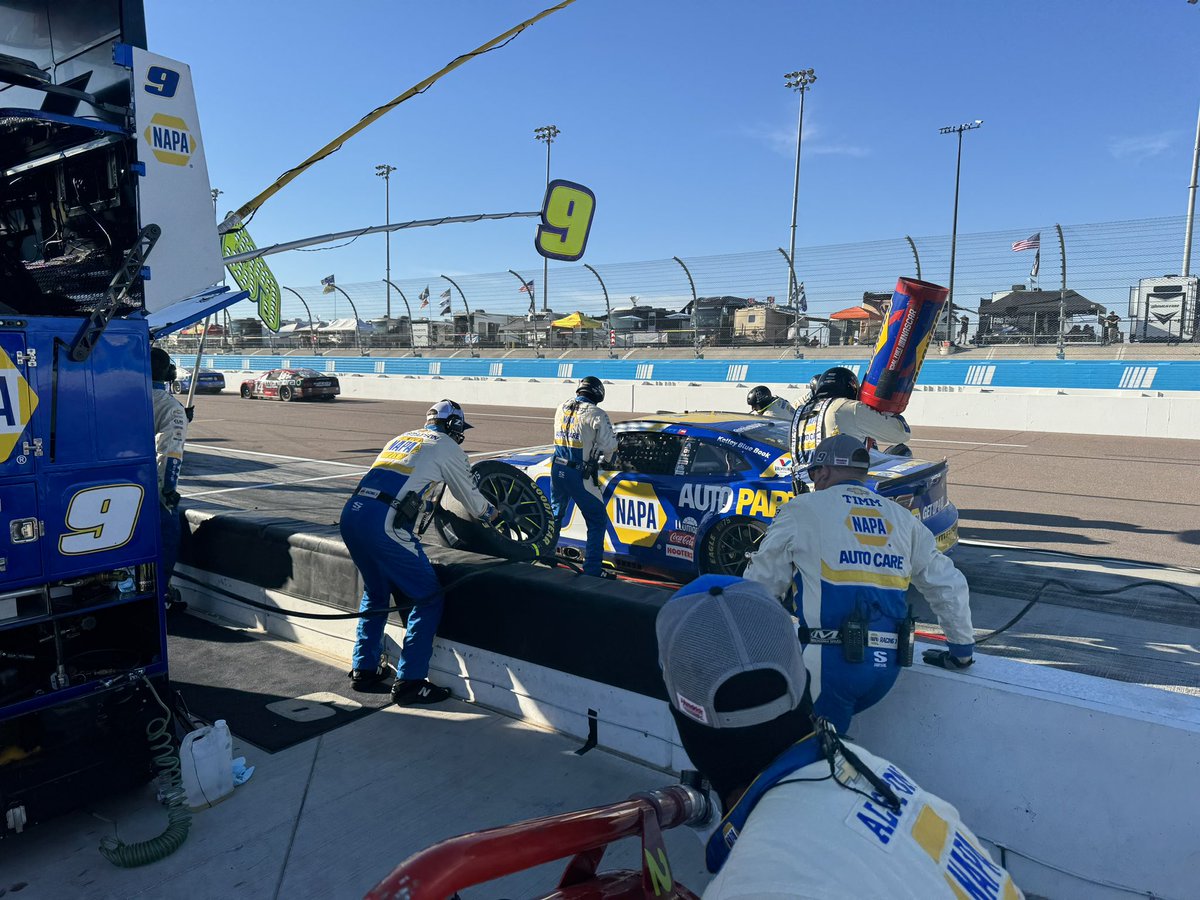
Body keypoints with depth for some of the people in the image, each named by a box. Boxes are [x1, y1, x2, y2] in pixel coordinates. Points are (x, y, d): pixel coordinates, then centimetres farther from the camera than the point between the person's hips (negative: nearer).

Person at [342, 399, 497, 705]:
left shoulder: (401, 438, 27)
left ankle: (363, 669, 31)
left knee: (375, 591, 27)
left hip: (350, 515, 8)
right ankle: (409, 682, 5)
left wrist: (430, 501, 56)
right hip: (385, 525, -8)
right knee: (428, 599, 5)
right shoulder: (447, 447, 8)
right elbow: (470, 496, 17)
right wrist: (492, 514, 37)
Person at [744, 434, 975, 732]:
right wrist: (963, 651, 31)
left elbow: (761, 583, 5)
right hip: (888, 665, 6)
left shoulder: (803, 509, 2)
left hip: (830, 662, -5)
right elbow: (949, 585, 21)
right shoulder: (902, 517, 16)